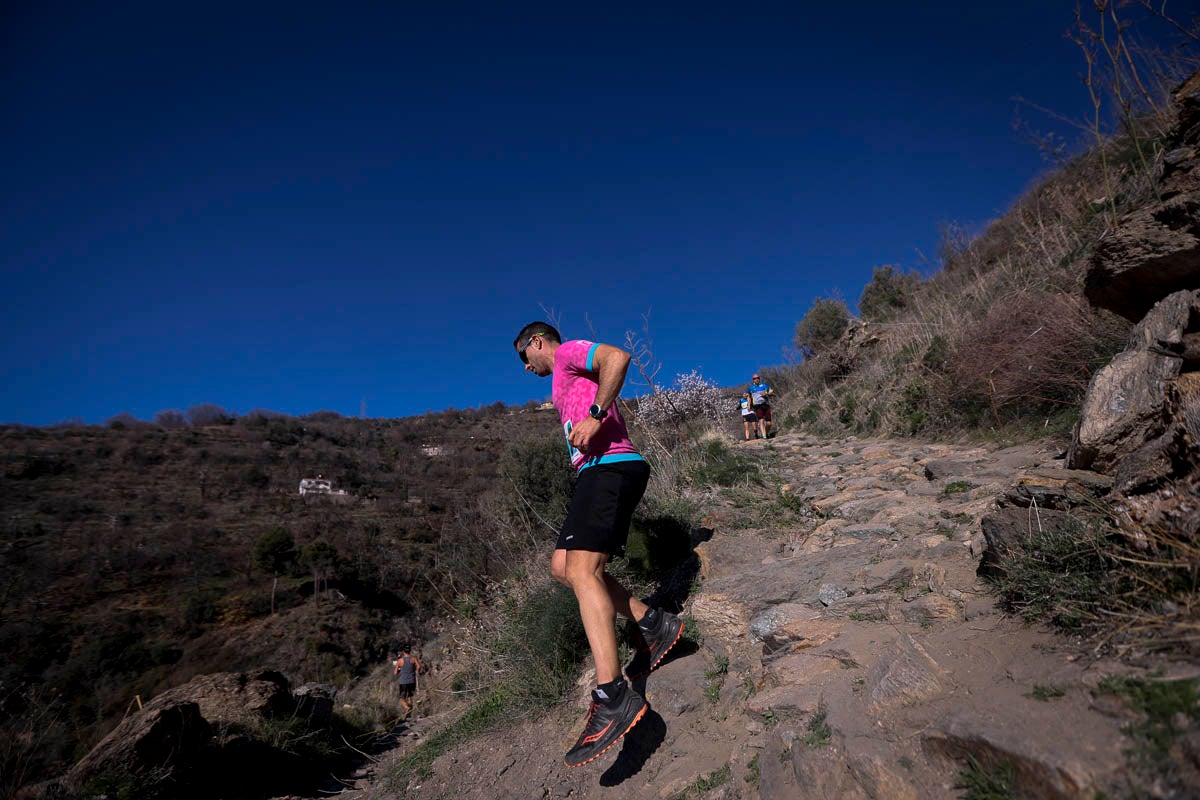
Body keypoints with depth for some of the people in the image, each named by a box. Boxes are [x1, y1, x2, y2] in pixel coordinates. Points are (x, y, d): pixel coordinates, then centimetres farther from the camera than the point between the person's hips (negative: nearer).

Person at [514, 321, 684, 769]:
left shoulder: (568, 351, 3)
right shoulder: (565, 386, 32)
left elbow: (617, 357, -16)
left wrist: (595, 415, -21)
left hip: (609, 465, -10)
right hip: (600, 471, 10)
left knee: (582, 571, -22)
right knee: (563, 567, 9)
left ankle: (613, 696, -28)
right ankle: (652, 623, 7)